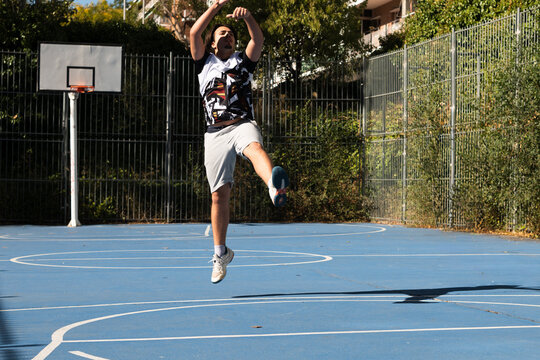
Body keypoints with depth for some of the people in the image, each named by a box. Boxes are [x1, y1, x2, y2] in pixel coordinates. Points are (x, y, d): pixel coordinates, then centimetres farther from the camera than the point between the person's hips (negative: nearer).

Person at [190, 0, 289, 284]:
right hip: (215, 132, 1)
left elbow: (258, 38, 2)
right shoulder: (204, 63, 20)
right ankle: (221, 252, 14)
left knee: (255, 148, -37)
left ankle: (275, 189, -71)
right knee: (219, 195, -1)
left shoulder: (243, 61, 20)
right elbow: (194, 33, 5)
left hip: (242, 124, -1)